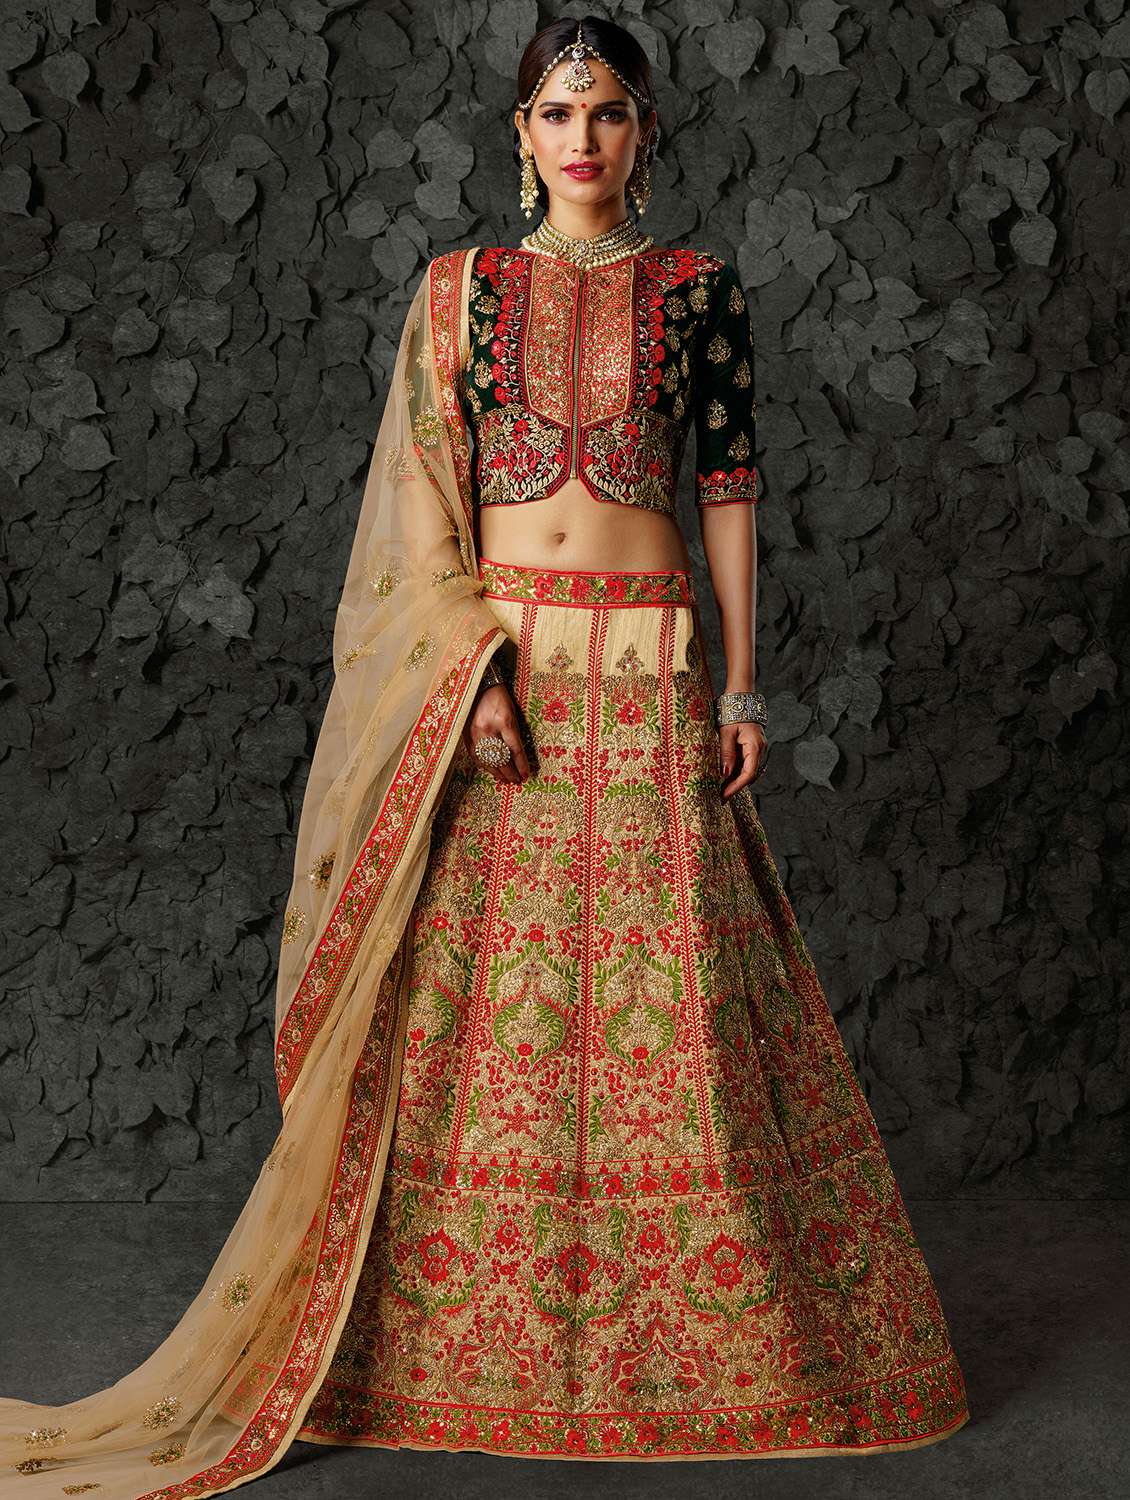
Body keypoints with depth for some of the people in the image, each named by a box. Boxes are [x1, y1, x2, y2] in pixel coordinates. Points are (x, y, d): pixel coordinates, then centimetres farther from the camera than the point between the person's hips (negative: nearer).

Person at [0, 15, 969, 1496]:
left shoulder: (700, 289, 8)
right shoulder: (461, 288, 8)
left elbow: (732, 485, 7)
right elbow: (422, 494, 2)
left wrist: (740, 681, 1)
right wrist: (474, 666, -10)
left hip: (646, 672, 0)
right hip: (487, 658, 0)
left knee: (663, 998, 1)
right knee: (472, 987, 1)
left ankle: (682, 1329, 17)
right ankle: (459, 1329, 14)